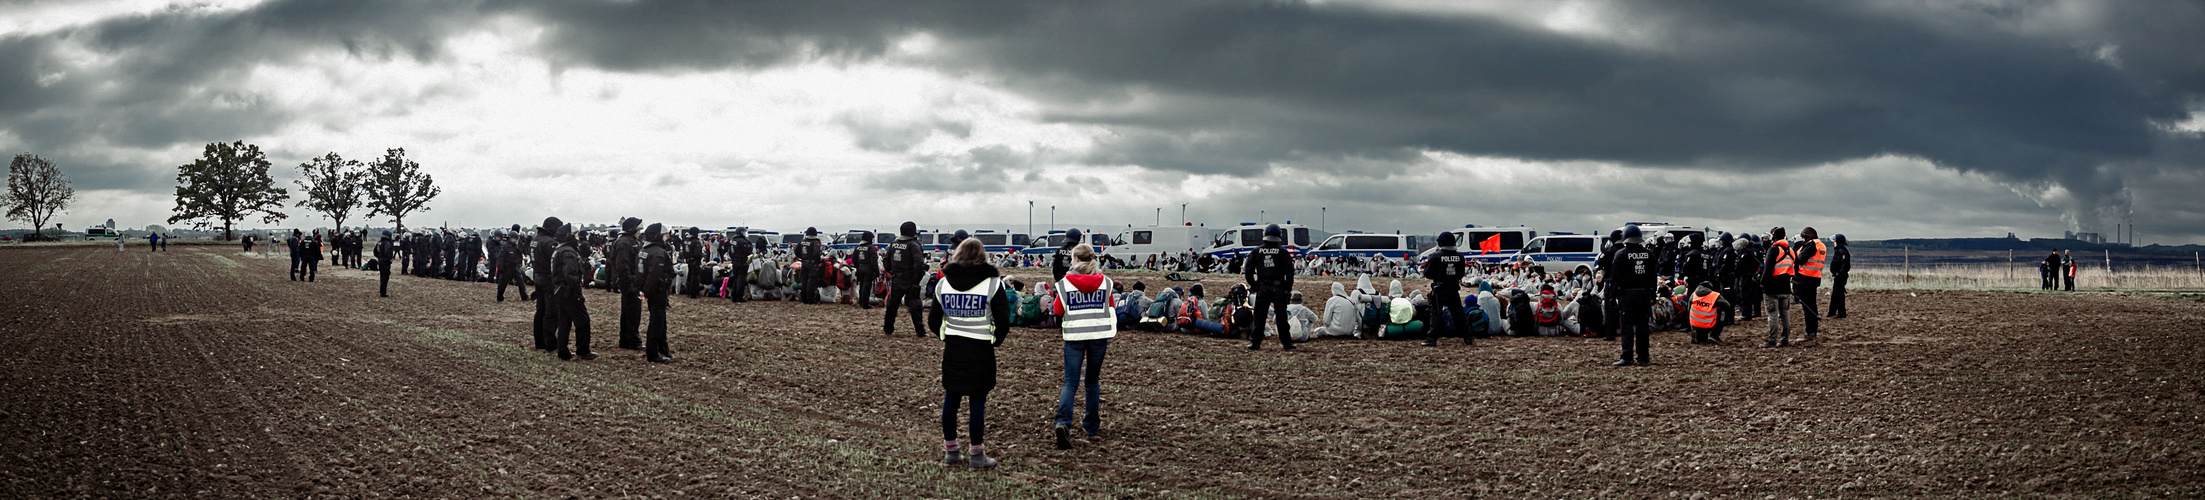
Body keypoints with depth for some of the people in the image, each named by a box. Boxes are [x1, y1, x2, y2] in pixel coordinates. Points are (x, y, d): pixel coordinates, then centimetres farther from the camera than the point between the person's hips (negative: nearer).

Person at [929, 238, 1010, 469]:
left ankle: (950, 450, 20)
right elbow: (1003, 320, -10)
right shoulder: (992, 283, -7)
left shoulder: (943, 283, 4)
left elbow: (933, 320, 6)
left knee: (951, 399, 13)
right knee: (978, 401, 2)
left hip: (952, 348, 3)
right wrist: (996, 340, 8)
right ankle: (977, 455, 7)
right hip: (980, 350, -3)